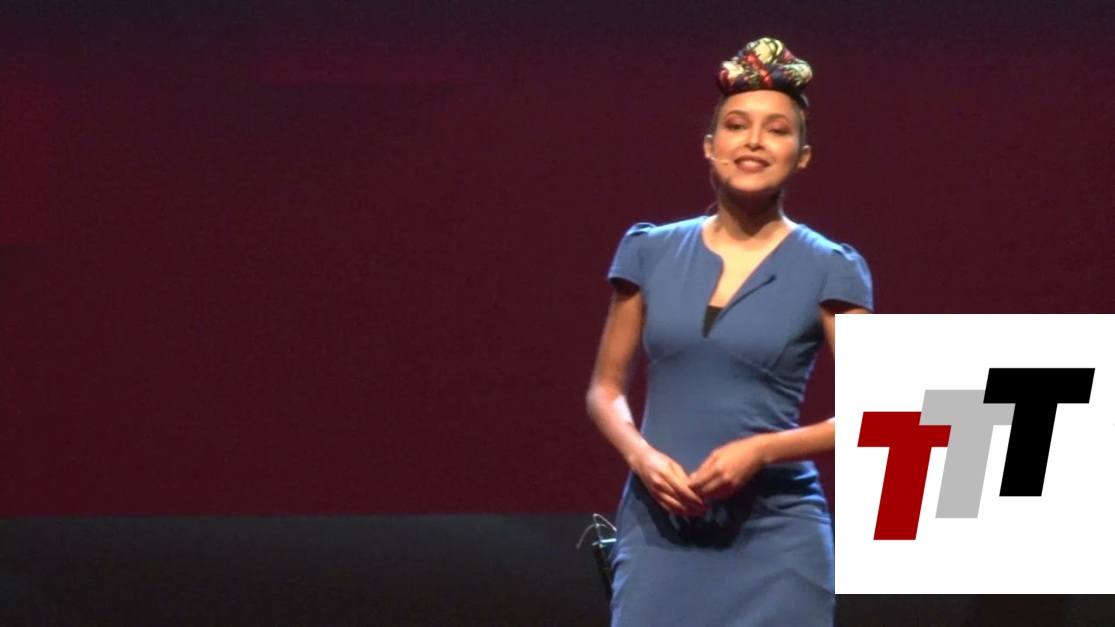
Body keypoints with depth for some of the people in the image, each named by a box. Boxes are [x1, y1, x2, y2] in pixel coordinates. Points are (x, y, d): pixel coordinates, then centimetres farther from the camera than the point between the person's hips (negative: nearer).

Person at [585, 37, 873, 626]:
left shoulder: (827, 269, 0)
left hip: (774, 538, -2)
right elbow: (606, 388, 13)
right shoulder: (650, 252, 8)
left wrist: (761, 450, -14)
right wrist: (642, 456, -7)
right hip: (659, 531, 2)